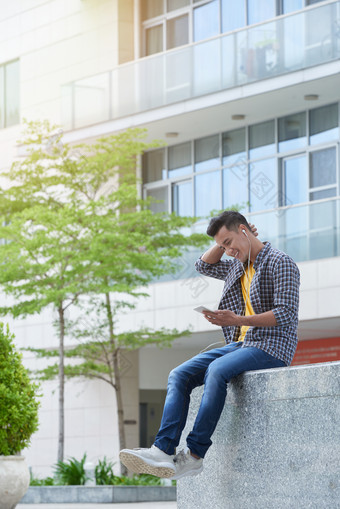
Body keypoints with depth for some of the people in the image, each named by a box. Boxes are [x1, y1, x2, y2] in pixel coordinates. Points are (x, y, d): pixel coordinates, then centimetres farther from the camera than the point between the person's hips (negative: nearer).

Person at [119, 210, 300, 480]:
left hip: (272, 346, -8)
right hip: (239, 344, 8)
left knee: (217, 370, -35)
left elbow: (285, 315, -17)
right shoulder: (238, 266, 20)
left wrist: (238, 320, -27)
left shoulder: (280, 263, -6)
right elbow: (204, 265, 36)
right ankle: (164, 450, -28)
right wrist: (224, 242, 18)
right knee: (180, 375, -12)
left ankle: (195, 455, -36)